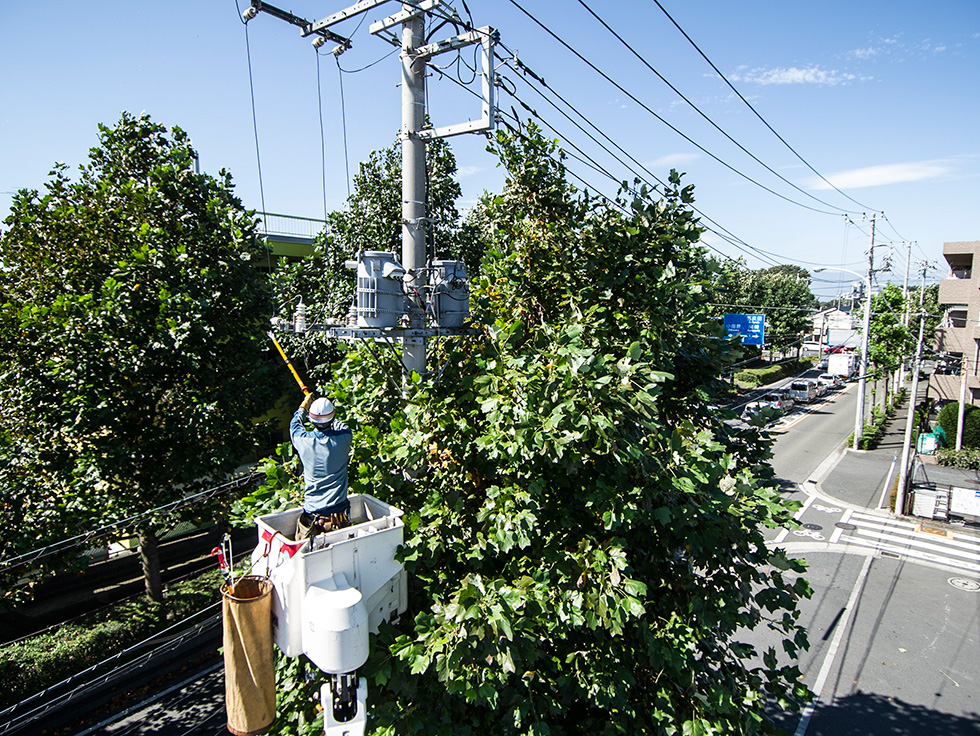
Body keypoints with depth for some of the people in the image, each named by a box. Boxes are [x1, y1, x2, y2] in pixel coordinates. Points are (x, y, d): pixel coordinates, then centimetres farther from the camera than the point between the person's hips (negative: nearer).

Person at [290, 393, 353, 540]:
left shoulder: (304, 441, -9)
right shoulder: (343, 438, -10)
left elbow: (295, 424, 16)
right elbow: (343, 426, 17)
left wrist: (304, 406, 33)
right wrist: (329, 416, 34)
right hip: (338, 511, 0)